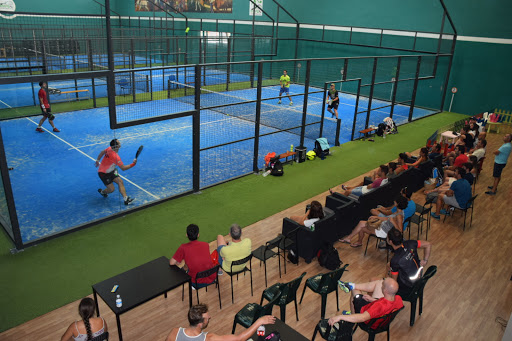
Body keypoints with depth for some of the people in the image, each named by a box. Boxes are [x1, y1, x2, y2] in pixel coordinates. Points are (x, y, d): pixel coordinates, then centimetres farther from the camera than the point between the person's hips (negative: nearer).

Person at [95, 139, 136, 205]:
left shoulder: (110, 149, -8)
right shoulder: (115, 156, -33)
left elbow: (102, 152, 12)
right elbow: (123, 168, -28)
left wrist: (98, 160, 27)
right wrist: (133, 164, -24)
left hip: (111, 171, 9)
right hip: (103, 173, -9)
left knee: (120, 181, -7)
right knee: (111, 189, -4)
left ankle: (125, 198, -14)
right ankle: (102, 192, 31)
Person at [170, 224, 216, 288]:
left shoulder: (183, 247, -11)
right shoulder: (206, 244, 0)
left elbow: (171, 263, -7)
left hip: (198, 284, -4)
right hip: (212, 279, 4)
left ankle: (192, 285, 20)